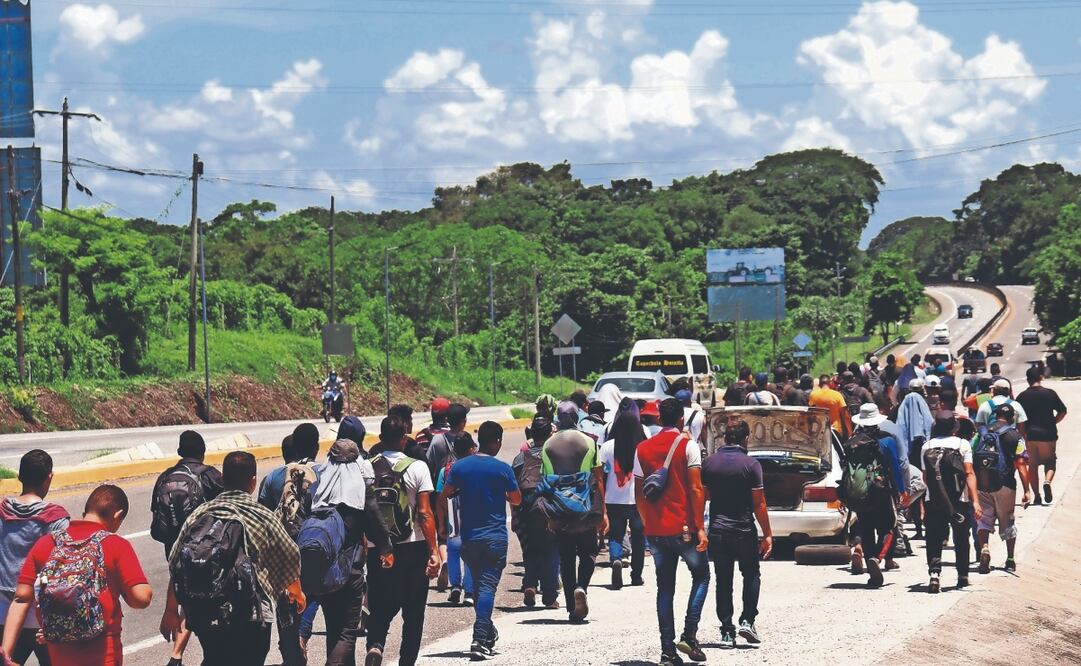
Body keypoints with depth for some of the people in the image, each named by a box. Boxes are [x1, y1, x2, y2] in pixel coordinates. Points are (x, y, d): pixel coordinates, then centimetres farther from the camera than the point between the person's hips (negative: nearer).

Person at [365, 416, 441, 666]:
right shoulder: (417, 468, -8)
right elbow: (424, 513, -11)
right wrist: (434, 551, -9)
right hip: (413, 548, -2)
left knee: (380, 607, 12)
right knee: (413, 611, 10)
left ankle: (375, 644, -14)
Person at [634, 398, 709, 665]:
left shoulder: (643, 449, 8)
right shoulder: (688, 446, -5)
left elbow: (638, 493, 9)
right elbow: (695, 489, -11)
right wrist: (700, 527, -10)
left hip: (656, 530, 4)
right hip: (684, 528, -4)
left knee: (665, 588, 9)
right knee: (701, 576, 13)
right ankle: (689, 635, -2)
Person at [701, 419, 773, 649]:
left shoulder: (709, 463, 2)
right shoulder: (751, 465, -9)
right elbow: (759, 504, -10)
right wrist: (768, 534, -5)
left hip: (717, 529, 3)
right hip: (744, 530, -3)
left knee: (723, 581, 7)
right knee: (751, 575, 15)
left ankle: (727, 632, 4)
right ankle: (747, 621, 1)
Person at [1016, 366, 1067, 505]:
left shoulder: (1022, 396, 1)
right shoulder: (1050, 393, -3)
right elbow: (1062, 411, -1)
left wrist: (1022, 432, 11)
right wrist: (1053, 423, 12)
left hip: (1029, 435, 1)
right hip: (1047, 434, -1)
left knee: (1032, 465, 11)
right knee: (1050, 462, 12)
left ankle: (1036, 496, 9)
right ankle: (1047, 481, -18)